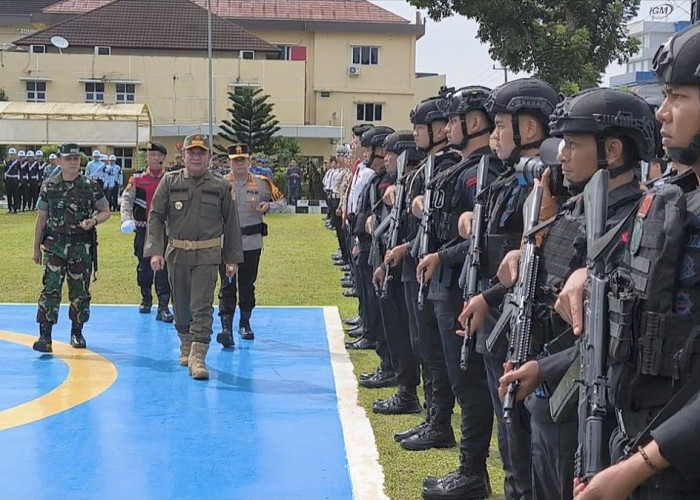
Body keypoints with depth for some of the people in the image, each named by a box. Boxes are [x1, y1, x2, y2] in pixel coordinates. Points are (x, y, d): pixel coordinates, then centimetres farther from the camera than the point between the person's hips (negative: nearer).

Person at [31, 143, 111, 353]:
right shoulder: (48, 187, 4)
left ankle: (77, 333, 24)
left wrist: (94, 221, -13)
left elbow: (106, 211, 9)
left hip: (81, 247, 1)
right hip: (54, 245, -1)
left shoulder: (91, 186, 2)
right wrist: (36, 248, 10)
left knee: (80, 291, 8)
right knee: (51, 288, -10)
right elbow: (41, 219, 9)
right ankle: (45, 336, -11)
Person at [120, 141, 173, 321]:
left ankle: (163, 307, -7)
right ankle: (146, 299, 31)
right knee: (144, 267, 11)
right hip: (143, 230, 1)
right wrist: (126, 219, -17)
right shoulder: (137, 179, 3)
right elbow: (126, 199, -2)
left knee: (163, 268, -7)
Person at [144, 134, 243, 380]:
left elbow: (231, 223, 6)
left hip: (208, 256, -2)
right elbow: (155, 217, 2)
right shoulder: (170, 182, 3)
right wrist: (155, 251, -8)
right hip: (177, 253, 2)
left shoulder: (220, 186, 2)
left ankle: (198, 357, -12)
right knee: (181, 306, 13)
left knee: (202, 306, -9)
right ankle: (186, 347, 33)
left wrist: (232, 259, 4)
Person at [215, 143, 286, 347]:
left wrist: (269, 206, -11)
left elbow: (281, 202, 9)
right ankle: (226, 328, -10)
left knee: (248, 284, 12)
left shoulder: (262, 183, 3)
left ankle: (245, 323, 27)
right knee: (227, 286, -6)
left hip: (252, 243, 2)